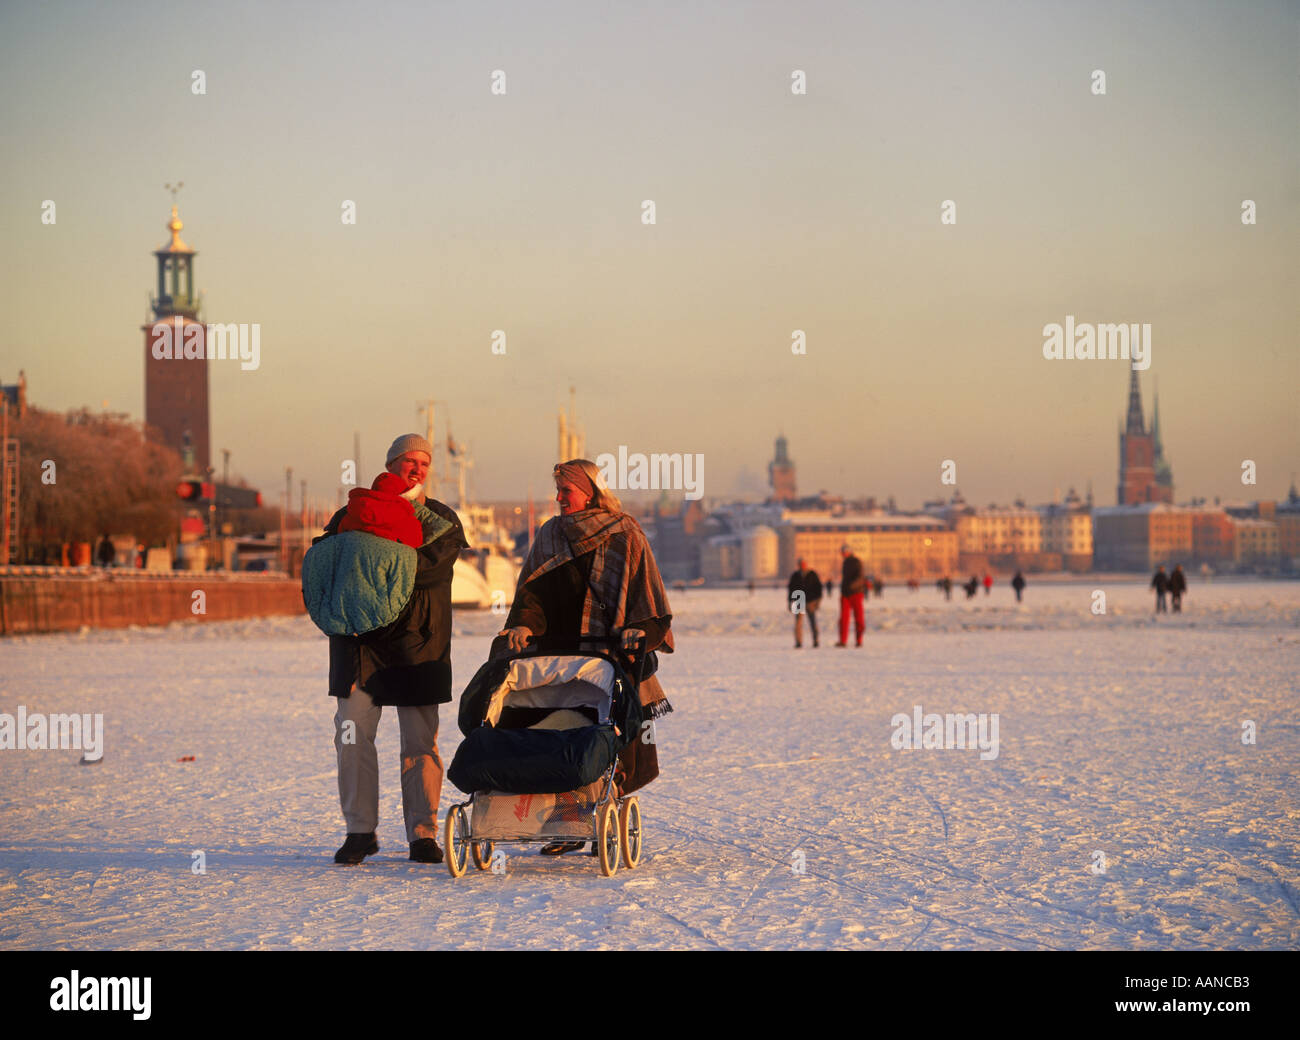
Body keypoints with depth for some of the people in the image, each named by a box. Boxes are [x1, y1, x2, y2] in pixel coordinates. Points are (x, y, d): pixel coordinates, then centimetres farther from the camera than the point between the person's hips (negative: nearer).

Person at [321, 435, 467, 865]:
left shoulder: (442, 520, 7)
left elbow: (434, 566, -11)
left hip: (419, 641, -1)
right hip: (361, 640, 1)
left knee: (421, 741, 1)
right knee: (352, 734, -3)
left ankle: (423, 834, 7)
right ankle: (360, 831, 5)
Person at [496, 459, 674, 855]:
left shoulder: (624, 536, 3)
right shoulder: (550, 535, 14)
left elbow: (644, 587, 0)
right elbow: (533, 590, 10)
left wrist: (637, 628, -15)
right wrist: (523, 624, -8)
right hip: (560, 652, 3)